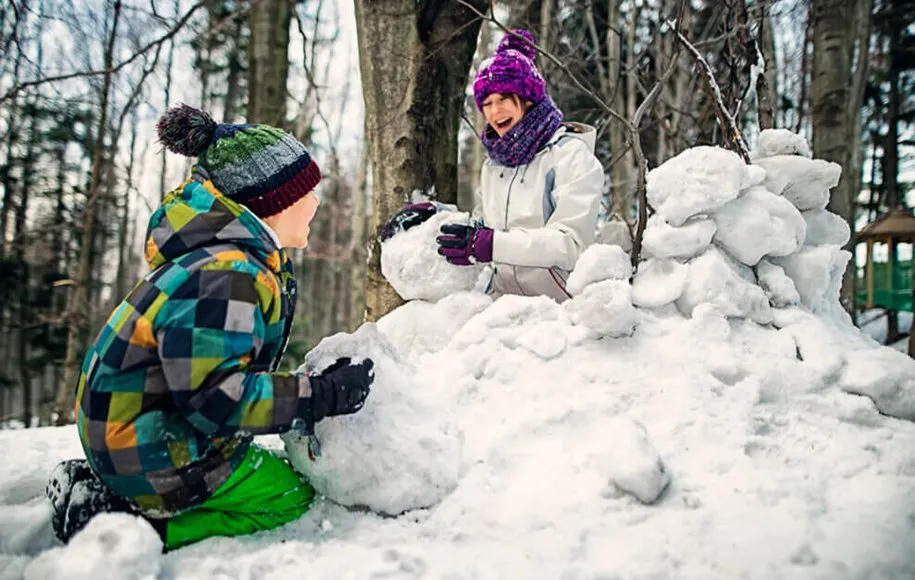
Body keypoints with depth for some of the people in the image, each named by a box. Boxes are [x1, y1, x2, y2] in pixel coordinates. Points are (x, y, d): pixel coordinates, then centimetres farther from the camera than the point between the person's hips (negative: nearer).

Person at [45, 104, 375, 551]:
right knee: (294, 501, -1)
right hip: (158, 459, -10)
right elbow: (214, 395, -29)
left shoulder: (246, 262, 5)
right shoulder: (223, 277, -27)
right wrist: (321, 396, -25)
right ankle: (141, 527, -5)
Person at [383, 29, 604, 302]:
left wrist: (490, 245, -23)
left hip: (557, 306, -6)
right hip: (502, 300, 6)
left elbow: (570, 243, -15)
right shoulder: (493, 165, 17)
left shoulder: (571, 156, -5)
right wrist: (432, 213, 8)